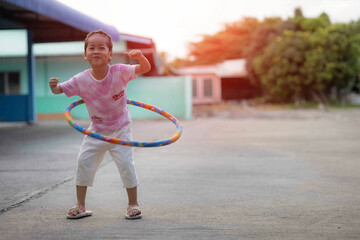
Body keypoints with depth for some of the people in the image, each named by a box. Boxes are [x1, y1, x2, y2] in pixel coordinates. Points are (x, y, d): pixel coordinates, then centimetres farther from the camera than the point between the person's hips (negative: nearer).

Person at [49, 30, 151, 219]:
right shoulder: (81, 80, -14)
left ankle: (133, 204, 10)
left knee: (125, 163, -10)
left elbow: (145, 68, -22)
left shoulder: (119, 72, -19)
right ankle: (80, 206, 14)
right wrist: (54, 86, -31)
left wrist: (139, 57, -44)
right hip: (96, 131, 3)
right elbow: (60, 90, -7)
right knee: (83, 162, -1)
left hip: (120, 129, -3)